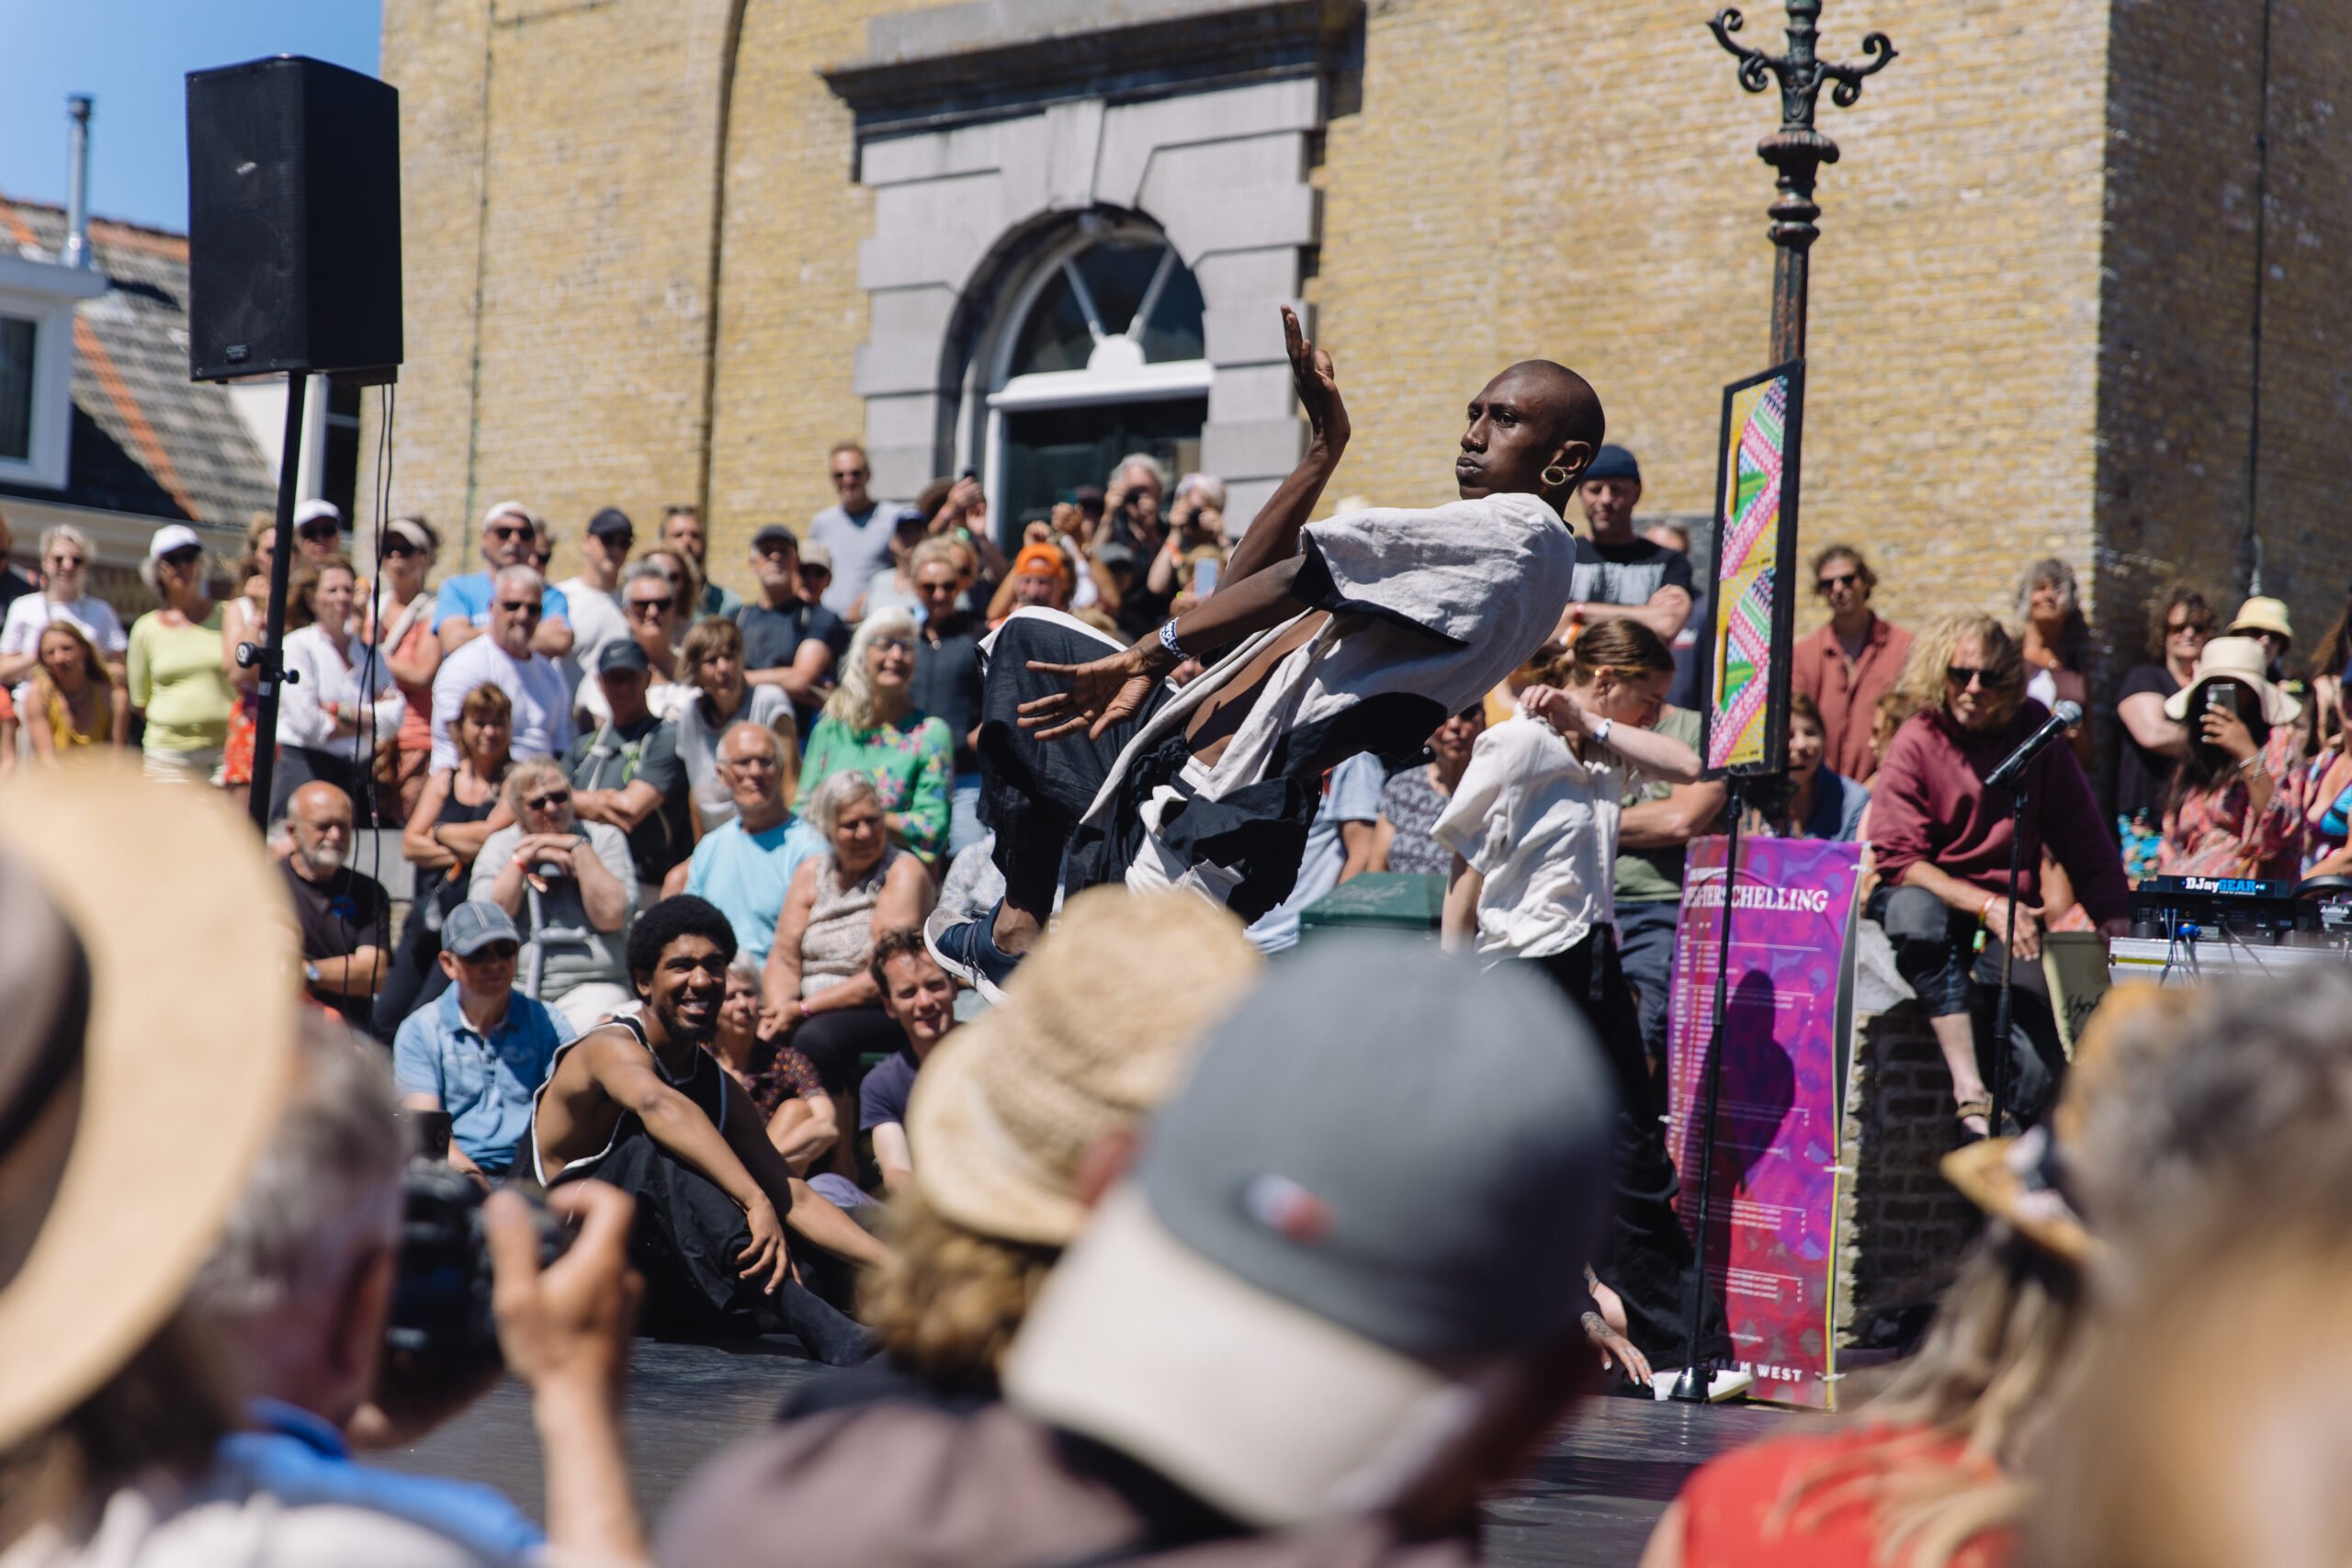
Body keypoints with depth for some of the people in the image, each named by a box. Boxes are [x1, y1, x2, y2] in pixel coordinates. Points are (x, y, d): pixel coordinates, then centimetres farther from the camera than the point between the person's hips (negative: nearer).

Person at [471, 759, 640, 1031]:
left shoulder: (604, 838, 9)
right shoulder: (499, 845, 14)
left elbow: (612, 917, -7)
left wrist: (578, 847, -6)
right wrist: (524, 857, -6)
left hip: (590, 985, -1)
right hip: (514, 986, 1)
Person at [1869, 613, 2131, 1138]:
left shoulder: (2033, 730, 1)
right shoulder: (1916, 743, -6)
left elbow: (2082, 836, 4)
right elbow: (1898, 861, -12)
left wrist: (2114, 913, -10)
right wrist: (1984, 905, -23)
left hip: (2007, 909, 2)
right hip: (1931, 894, -2)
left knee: (2039, 1068, -20)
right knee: (1916, 912, -41)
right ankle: (1969, 1094, -43)